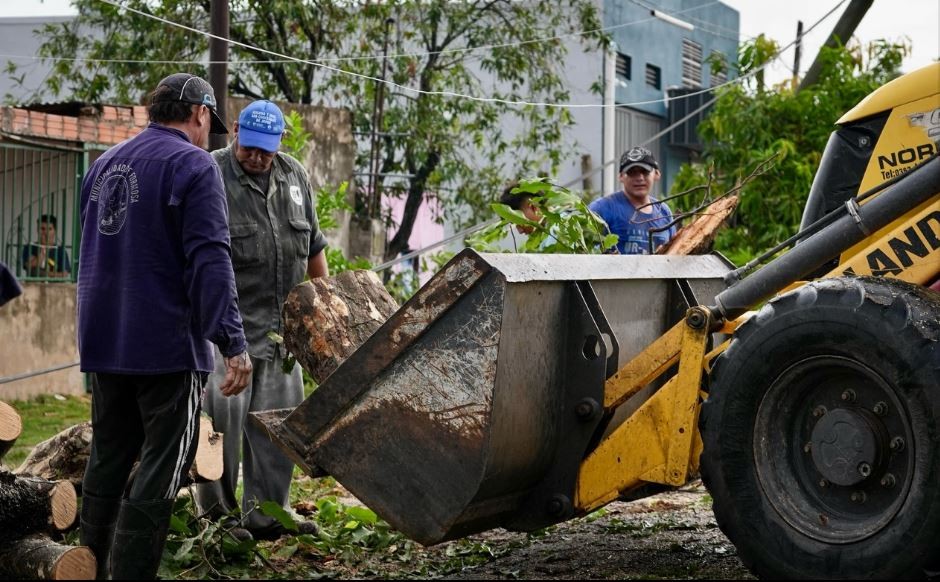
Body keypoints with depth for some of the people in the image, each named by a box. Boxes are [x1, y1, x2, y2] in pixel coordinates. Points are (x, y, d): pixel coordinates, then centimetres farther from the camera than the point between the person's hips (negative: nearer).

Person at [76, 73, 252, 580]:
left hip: (104, 342, 7)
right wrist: (232, 343, -21)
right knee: (161, 471, -2)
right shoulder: (192, 164, -10)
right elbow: (209, 261, -19)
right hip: (167, 343, -7)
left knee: (107, 461, 16)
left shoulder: (105, 163, 14)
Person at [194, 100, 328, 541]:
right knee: (223, 414, -6)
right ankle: (217, 513, 6)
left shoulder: (295, 176, 10)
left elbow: (313, 245, 20)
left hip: (279, 323, 6)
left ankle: (266, 513, 15)